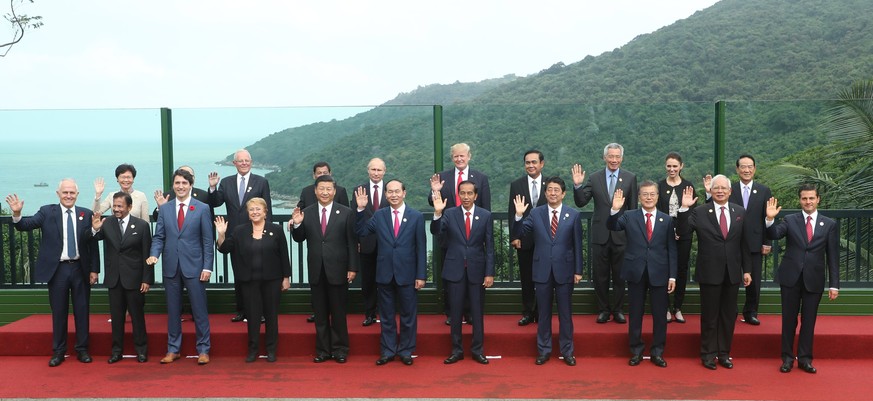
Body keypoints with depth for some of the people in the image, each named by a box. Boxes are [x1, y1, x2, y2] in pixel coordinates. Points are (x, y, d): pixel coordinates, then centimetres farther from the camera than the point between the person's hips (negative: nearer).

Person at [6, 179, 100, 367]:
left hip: (80, 269, 1)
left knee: (82, 311, 8)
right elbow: (26, 225, -13)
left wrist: (94, 269, 1)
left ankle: (82, 350, 19)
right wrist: (17, 214, -34)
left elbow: (92, 243, 3)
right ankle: (58, 351, 18)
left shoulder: (86, 214, 2)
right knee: (59, 312, 8)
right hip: (57, 269, -1)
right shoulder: (47, 212, 0)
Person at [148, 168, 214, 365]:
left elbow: (208, 240, -2)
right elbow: (159, 236, 7)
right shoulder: (164, 209, 7)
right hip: (171, 267, 3)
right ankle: (173, 349, 21)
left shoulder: (202, 208, -1)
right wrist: (154, 254, -13)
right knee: (173, 310, 11)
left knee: (199, 310, 1)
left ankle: (203, 349, 11)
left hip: (194, 267, -3)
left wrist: (207, 267, -8)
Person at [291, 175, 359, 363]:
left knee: (338, 312, 7)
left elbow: (352, 242, -3)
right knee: (320, 313, 11)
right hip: (316, 270, 2)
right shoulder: (306, 213, 3)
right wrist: (297, 224, -14)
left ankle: (340, 349, 18)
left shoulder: (346, 213, -3)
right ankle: (322, 349, 21)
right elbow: (299, 239, 6)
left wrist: (353, 267, -7)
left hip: (337, 270, -2)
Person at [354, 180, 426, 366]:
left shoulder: (416, 216, -2)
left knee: (408, 315, 8)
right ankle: (388, 351, 21)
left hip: (407, 274, -2)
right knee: (386, 315, 11)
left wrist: (421, 275, -6)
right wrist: (361, 210, -11)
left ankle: (406, 351, 20)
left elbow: (421, 248, -3)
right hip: (385, 274, 2)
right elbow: (361, 232, 1)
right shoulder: (378, 215, 4)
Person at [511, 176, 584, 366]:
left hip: (564, 270, -1)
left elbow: (577, 245, 1)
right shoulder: (536, 213, 1)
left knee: (565, 313, 7)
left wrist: (578, 270, 0)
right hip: (543, 270, 1)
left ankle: (567, 350, 19)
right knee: (544, 313, 10)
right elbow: (518, 234, -3)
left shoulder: (573, 215, -1)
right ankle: (544, 350, 20)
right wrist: (518, 216, -19)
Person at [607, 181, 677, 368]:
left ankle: (657, 352, 17)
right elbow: (612, 226, -13)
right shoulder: (629, 216, 3)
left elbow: (672, 249, 3)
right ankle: (636, 350, 20)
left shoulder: (666, 219, 4)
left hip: (659, 273, 0)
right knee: (635, 313, 8)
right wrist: (615, 210, -31)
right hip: (636, 272, 0)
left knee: (660, 314, 5)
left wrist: (672, 275, -2)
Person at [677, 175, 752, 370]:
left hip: (732, 273, 3)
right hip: (710, 272, -3)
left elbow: (744, 243, 7)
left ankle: (724, 353, 23)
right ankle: (708, 354, 18)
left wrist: (747, 269, 6)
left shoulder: (740, 212, 5)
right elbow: (683, 230, -14)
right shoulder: (700, 212, -4)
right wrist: (684, 208, -26)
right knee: (709, 315, 6)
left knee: (728, 315, 11)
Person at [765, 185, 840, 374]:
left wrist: (834, 285, -2)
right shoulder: (790, 220, 2)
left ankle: (805, 358, 17)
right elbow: (773, 235, -13)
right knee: (789, 319, 6)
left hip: (814, 279, 0)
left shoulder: (830, 225, 3)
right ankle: (787, 358, 16)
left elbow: (833, 257, 2)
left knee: (809, 320, 7)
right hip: (791, 277, 0)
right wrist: (770, 219, -31)